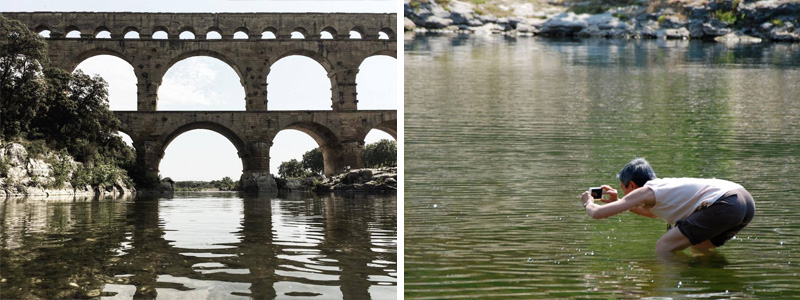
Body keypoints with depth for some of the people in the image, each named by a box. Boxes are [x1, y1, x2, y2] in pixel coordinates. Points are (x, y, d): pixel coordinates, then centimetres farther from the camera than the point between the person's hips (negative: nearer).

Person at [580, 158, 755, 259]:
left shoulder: (645, 192, 5)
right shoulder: (663, 186, 29)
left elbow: (598, 214, 7)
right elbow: (652, 212, 53)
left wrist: (588, 203, 29)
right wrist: (618, 201, 53)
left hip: (724, 203, -9)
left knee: (663, 248, -3)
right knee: (699, 247, 33)